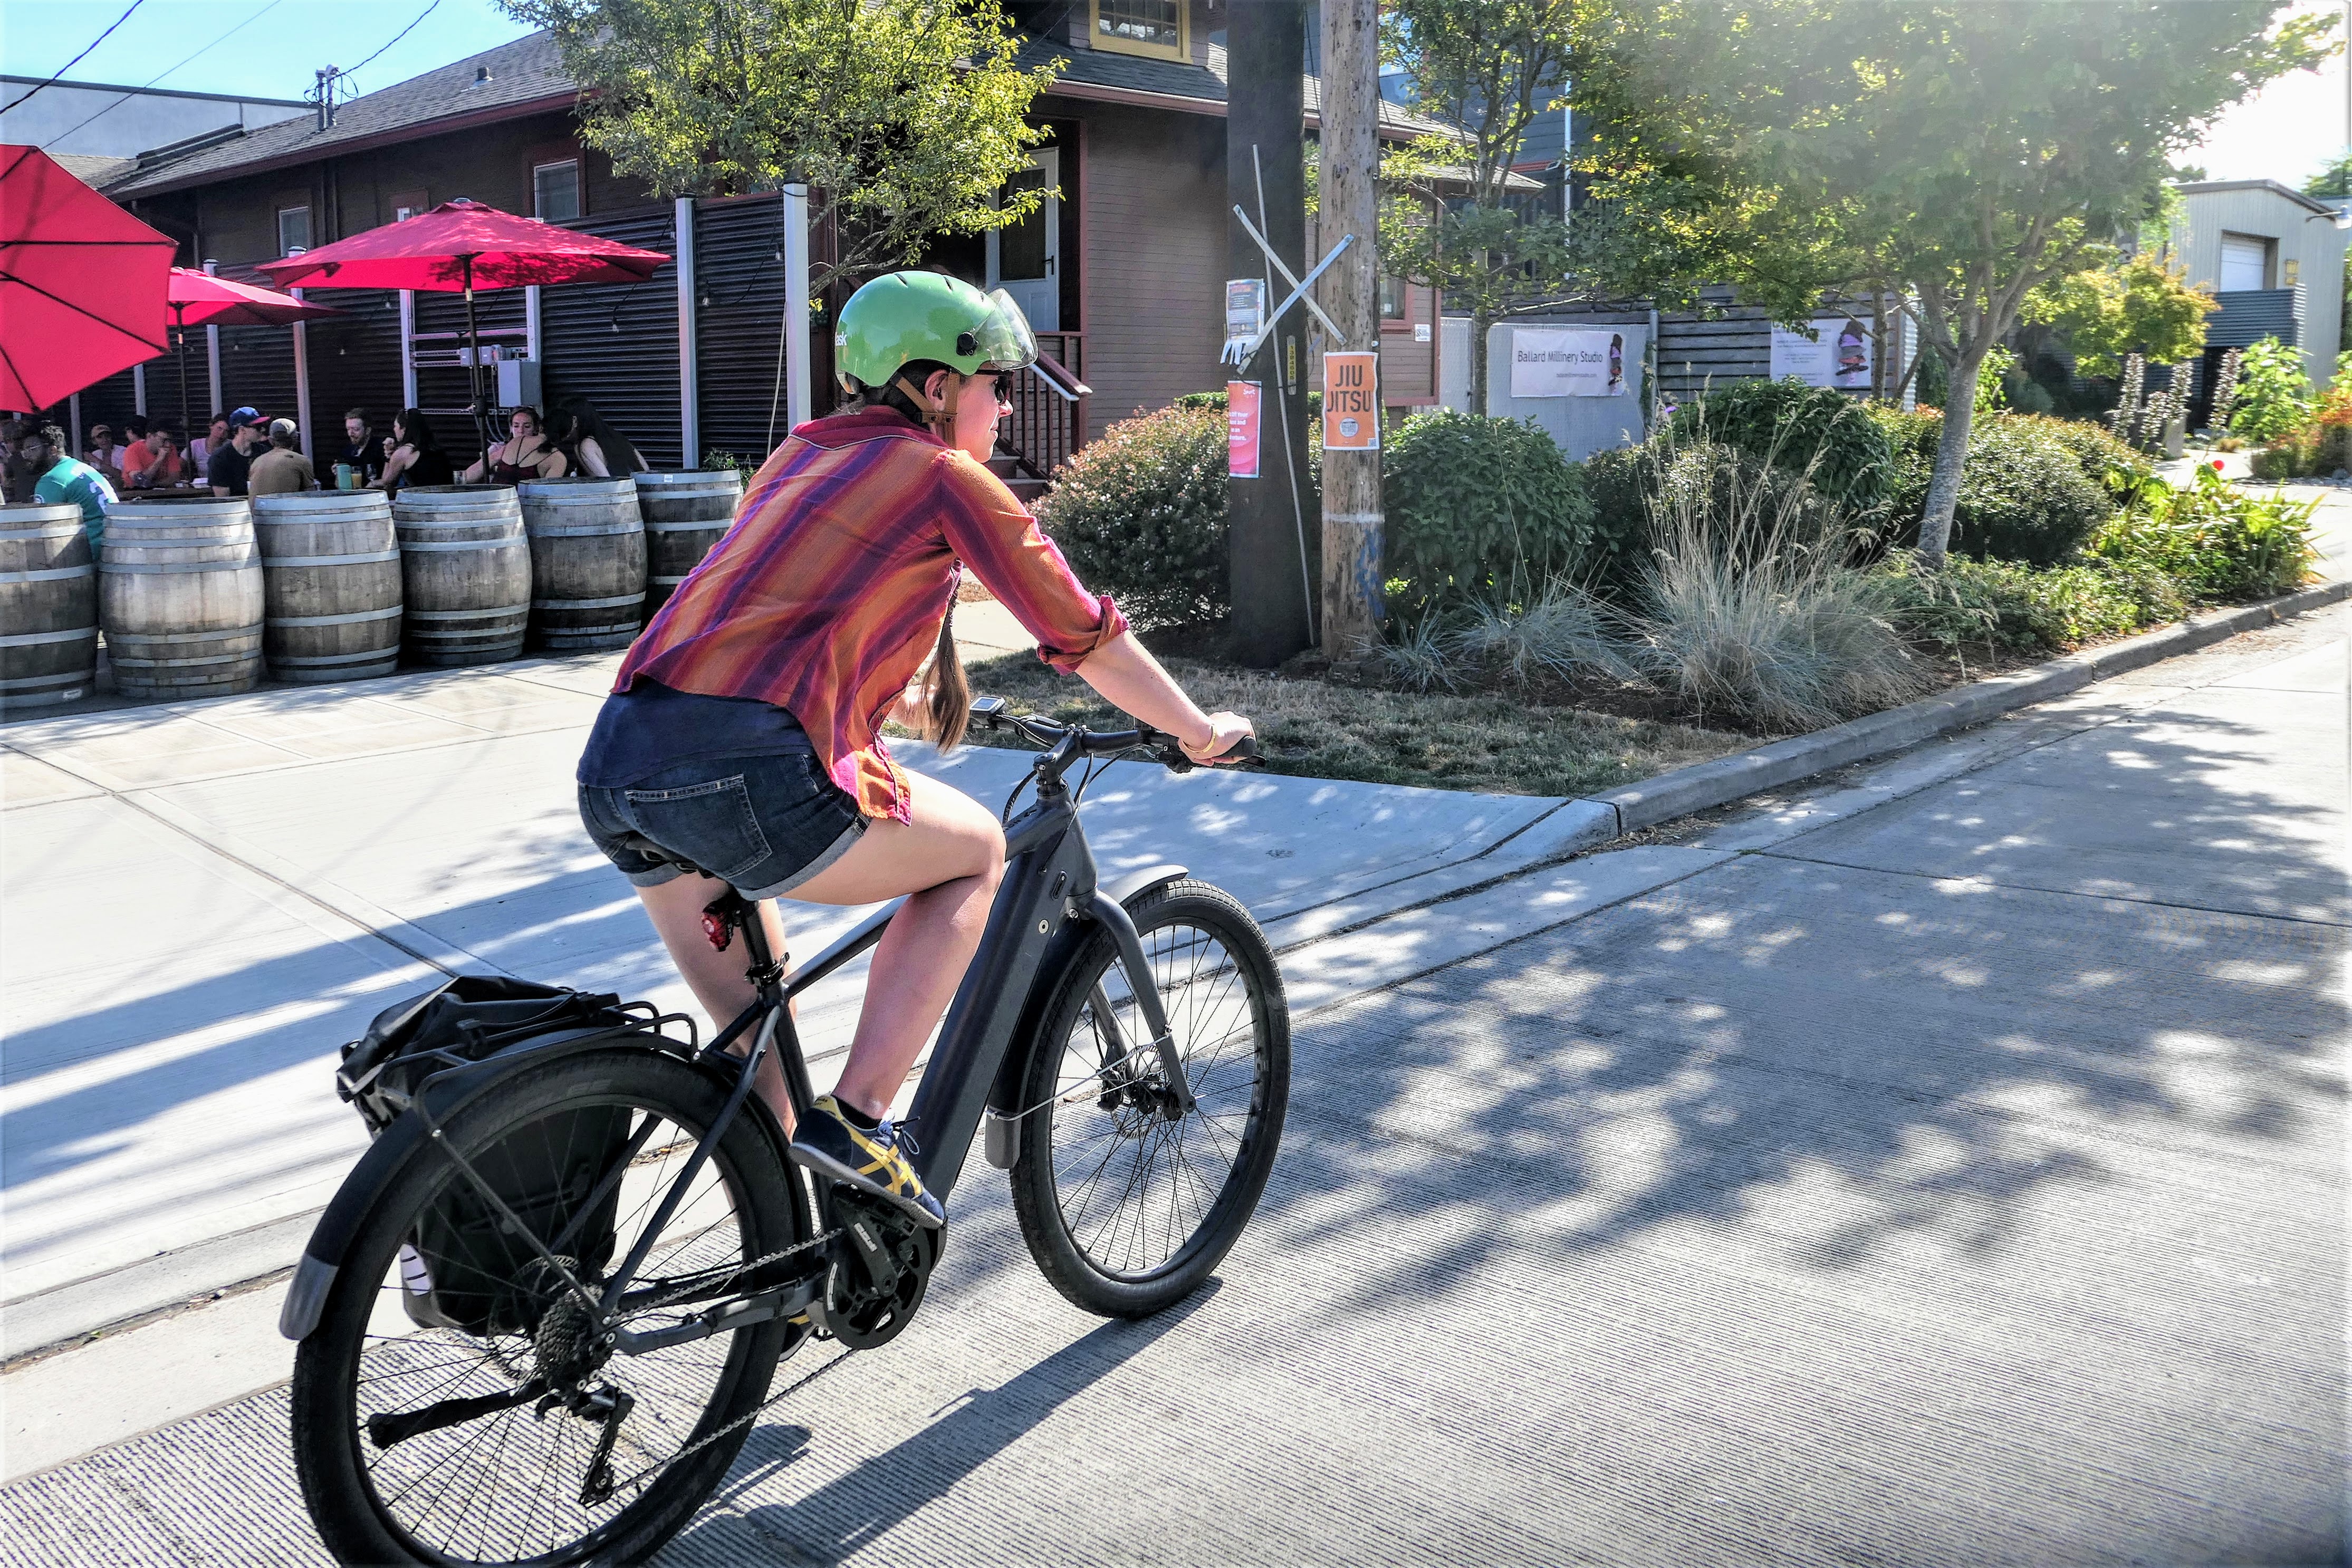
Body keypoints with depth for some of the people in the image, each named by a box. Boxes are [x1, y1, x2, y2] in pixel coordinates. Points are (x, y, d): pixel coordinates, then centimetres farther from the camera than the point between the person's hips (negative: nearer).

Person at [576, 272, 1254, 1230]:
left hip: (615, 762, 8)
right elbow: (1084, 639, 10)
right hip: (747, 773, -8)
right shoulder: (945, 474, 6)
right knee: (976, 850, 16)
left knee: (755, 1047, 25)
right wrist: (1199, 733, 24)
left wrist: (910, 704, 55)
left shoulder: (801, 455, 27)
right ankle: (856, 1120, 7)